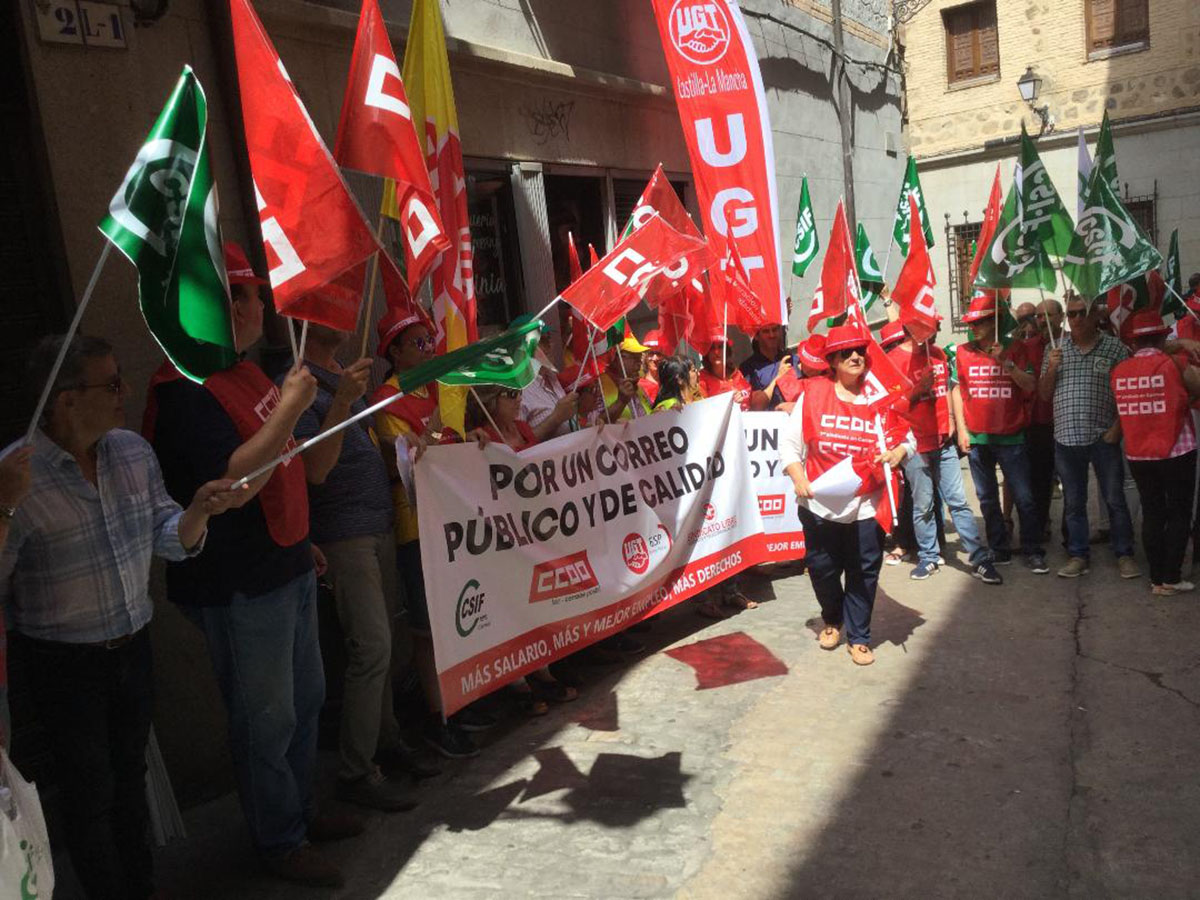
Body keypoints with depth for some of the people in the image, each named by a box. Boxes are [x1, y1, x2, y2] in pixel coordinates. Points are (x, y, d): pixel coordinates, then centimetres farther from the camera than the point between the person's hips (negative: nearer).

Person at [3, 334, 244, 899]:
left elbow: (169, 541, 1)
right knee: (91, 796, 13)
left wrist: (199, 510, -19)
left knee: (130, 776, 24)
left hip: (134, 648, 6)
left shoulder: (133, 450, -4)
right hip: (64, 664, -5)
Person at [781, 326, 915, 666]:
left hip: (866, 506, 0)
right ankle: (832, 619, 41)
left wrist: (897, 453, -15)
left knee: (864, 573, 7)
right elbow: (789, 443, 1)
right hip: (820, 503, 0)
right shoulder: (814, 393, -3)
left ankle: (859, 637, 25)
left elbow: (909, 438, 7)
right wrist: (798, 478, -12)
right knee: (822, 569, 12)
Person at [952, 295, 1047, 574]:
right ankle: (999, 550, 20)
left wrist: (1006, 362, -19)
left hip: (1011, 437, -2)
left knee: (1024, 498, -2)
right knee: (987, 499, 9)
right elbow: (957, 391, 7)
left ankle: (1032, 551, 8)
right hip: (977, 438, 2)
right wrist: (962, 429, 2)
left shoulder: (1014, 349, 1)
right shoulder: (963, 352, 4)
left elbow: (1030, 385, -5)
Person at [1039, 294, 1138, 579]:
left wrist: (1117, 428, -9)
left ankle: (1124, 554, 16)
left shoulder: (1114, 347, 0)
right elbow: (1044, 394, 9)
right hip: (1066, 438, 3)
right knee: (1073, 502, 10)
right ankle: (1078, 555, 19)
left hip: (1103, 438, -3)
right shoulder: (1055, 350, 8)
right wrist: (1051, 369, -8)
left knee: (1115, 499, 4)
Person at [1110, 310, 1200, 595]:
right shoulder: (1176, 364, -11)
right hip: (1176, 452, -3)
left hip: (1138, 454, 4)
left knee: (1152, 514, 11)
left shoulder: (1118, 370, -1)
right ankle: (1171, 579, 8)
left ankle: (1156, 578, 15)